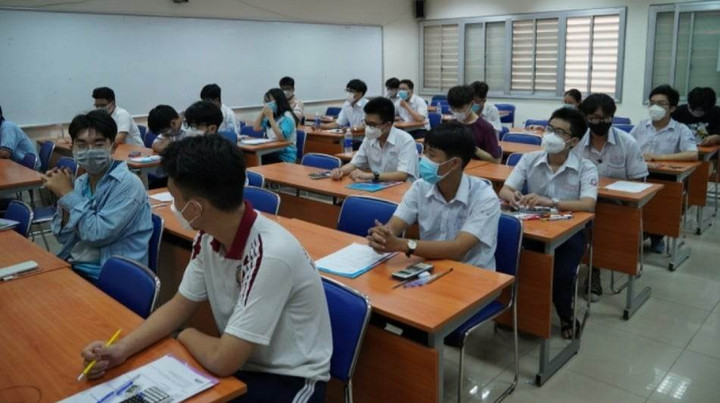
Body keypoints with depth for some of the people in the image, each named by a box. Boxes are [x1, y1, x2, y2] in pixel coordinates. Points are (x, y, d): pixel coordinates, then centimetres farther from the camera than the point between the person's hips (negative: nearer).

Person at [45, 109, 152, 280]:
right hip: (72, 266, 7)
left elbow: (97, 235, -22)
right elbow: (66, 238, 7)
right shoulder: (80, 183, 7)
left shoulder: (128, 185, -16)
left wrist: (68, 194, -14)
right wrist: (63, 200, -7)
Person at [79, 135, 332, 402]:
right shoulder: (209, 237, -8)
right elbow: (180, 306, 5)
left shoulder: (270, 255, -33)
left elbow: (222, 361, -28)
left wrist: (187, 335, -8)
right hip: (238, 360, 7)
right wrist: (122, 349, -9)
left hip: (288, 381, -6)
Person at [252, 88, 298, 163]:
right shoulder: (272, 115, 15)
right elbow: (256, 128, 11)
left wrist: (270, 117, -24)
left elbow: (282, 137, -26)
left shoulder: (287, 117, -12)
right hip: (271, 152, 7)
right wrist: (263, 111, 5)